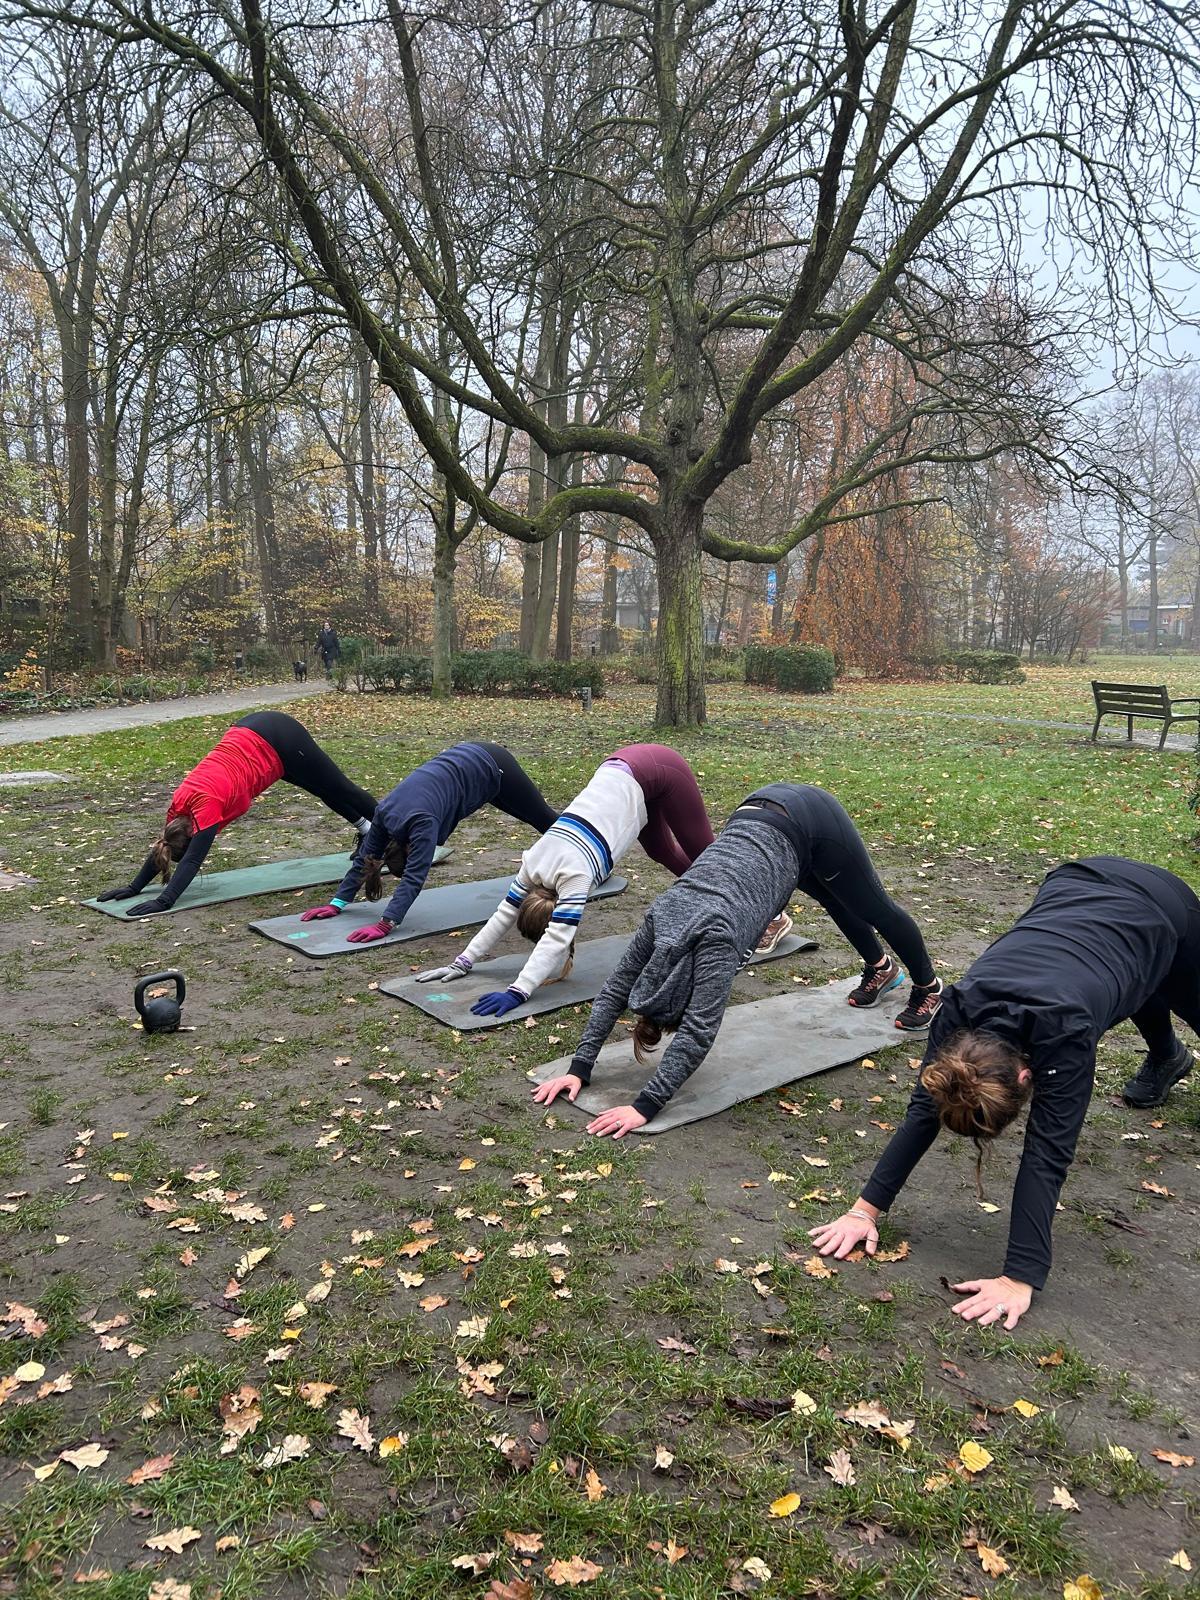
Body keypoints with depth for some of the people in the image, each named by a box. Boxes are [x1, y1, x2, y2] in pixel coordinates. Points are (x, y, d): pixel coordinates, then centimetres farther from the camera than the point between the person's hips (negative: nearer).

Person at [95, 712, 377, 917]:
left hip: (279, 742, -6)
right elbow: (162, 845, 3)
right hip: (252, 735, 6)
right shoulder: (181, 803, -7)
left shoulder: (206, 804, -27)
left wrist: (164, 901, -35)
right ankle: (366, 828, 48)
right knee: (324, 791, 26)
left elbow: (194, 858, -31)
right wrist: (133, 887, 2)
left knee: (338, 788, 12)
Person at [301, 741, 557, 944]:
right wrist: (336, 904, -12)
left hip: (491, 767, -5)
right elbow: (364, 857, -8)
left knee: (543, 819, 16)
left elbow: (414, 876, -42)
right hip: (466, 759, 5)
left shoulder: (421, 822, -36)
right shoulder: (384, 813, -17)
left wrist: (385, 925, -48)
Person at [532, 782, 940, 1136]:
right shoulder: (660, 919, -16)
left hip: (809, 821, -5)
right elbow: (616, 987, -10)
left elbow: (699, 1030, -37)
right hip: (760, 812, 6)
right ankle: (880, 968, 58)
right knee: (834, 901, 30)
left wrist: (646, 1107, -39)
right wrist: (579, 1067, -15)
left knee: (872, 906, 20)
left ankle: (928, 987, 46)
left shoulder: (714, 936, -33)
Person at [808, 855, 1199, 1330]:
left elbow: (1048, 1152, -43)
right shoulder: (960, 1009, -31)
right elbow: (925, 1107, -27)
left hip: (1159, 907, -4)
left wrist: (1021, 1278, -43)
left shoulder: (1065, 1033, -44)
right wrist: (866, 1206, -31)